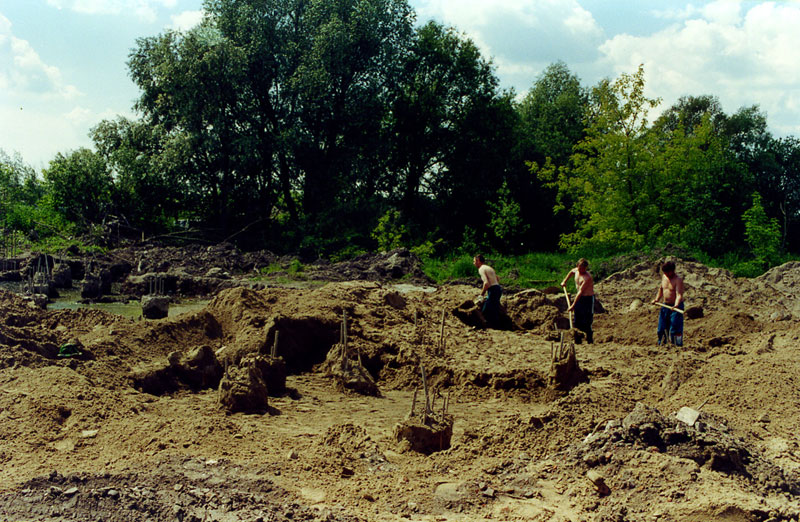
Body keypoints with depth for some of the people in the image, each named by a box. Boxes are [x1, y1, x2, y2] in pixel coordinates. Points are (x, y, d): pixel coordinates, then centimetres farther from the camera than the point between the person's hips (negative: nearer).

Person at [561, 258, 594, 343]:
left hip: (588, 298, -8)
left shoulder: (587, 277, -24)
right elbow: (571, 272, 29)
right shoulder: (576, 270, 1)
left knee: (586, 321, -10)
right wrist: (564, 281, 22)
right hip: (579, 297, 8)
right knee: (577, 321, 9)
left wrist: (573, 305, -28)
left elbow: (580, 292, -27)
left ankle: (589, 340, -1)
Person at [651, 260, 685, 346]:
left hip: (676, 307, -7)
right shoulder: (664, 276, 7)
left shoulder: (678, 279, -16)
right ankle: (661, 345, 24)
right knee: (662, 328, 12)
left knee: (676, 329, -9)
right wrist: (657, 299, 14)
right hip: (665, 305, 7)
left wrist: (676, 305, -42)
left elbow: (679, 294, -26)